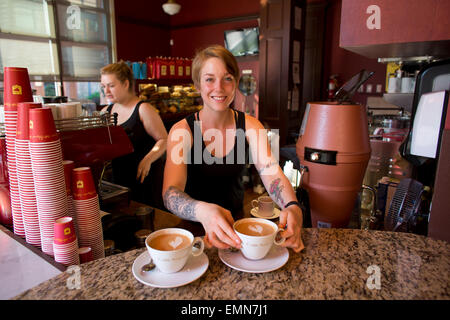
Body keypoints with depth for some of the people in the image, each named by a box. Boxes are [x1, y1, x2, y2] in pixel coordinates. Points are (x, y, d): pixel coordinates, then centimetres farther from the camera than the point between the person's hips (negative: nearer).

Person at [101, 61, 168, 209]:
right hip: (119, 178, 6)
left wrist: (148, 159, -26)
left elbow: (164, 139, -13)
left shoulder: (143, 109, -9)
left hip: (145, 176, -5)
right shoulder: (106, 112, 10)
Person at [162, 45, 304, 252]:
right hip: (193, 224, -2)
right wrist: (203, 211, -46)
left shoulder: (250, 126, -4)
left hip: (236, 221, 2)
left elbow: (272, 173, -15)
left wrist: (292, 207, -36)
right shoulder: (181, 131, -13)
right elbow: (170, 194, -24)